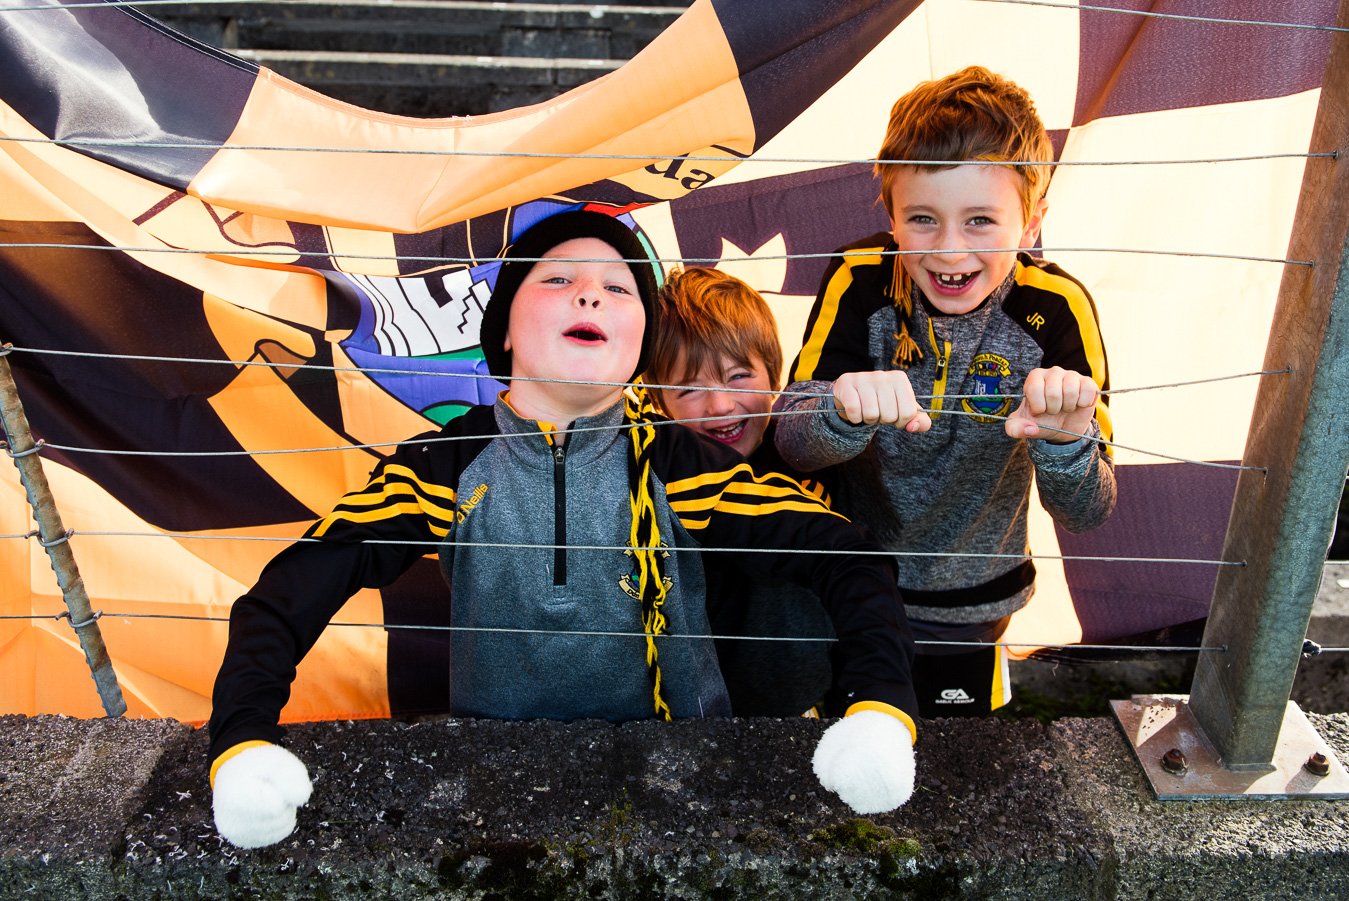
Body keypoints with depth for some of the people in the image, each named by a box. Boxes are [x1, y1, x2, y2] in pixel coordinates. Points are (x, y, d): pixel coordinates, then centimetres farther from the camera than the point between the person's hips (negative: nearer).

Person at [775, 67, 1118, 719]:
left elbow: (1090, 513, -22)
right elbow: (791, 443, -27)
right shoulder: (860, 282, -20)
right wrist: (845, 413, -50)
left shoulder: (1056, 310, -20)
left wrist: (1063, 445, -46)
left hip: (968, 611, 1)